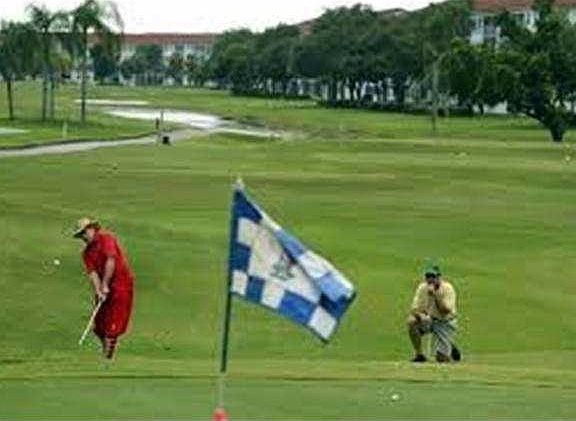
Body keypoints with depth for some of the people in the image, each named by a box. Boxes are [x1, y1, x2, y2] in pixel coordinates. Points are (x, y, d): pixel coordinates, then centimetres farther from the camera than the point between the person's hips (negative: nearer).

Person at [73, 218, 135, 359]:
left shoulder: (106, 238, -8)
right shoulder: (87, 252, 10)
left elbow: (111, 261, -17)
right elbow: (92, 272, -2)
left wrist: (105, 285, -17)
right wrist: (99, 291, -18)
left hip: (121, 281, -7)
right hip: (104, 286, 7)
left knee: (114, 320, -10)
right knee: (99, 321, 3)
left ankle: (109, 355, -8)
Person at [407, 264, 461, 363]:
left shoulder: (447, 288, -20)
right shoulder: (422, 287, -10)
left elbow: (446, 310, -31)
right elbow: (414, 309, -13)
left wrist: (435, 294, -38)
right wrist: (420, 316, -35)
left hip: (445, 323, -4)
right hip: (430, 320, 4)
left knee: (442, 359, -13)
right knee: (412, 321, -28)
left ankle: (451, 347, 25)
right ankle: (419, 355, -12)